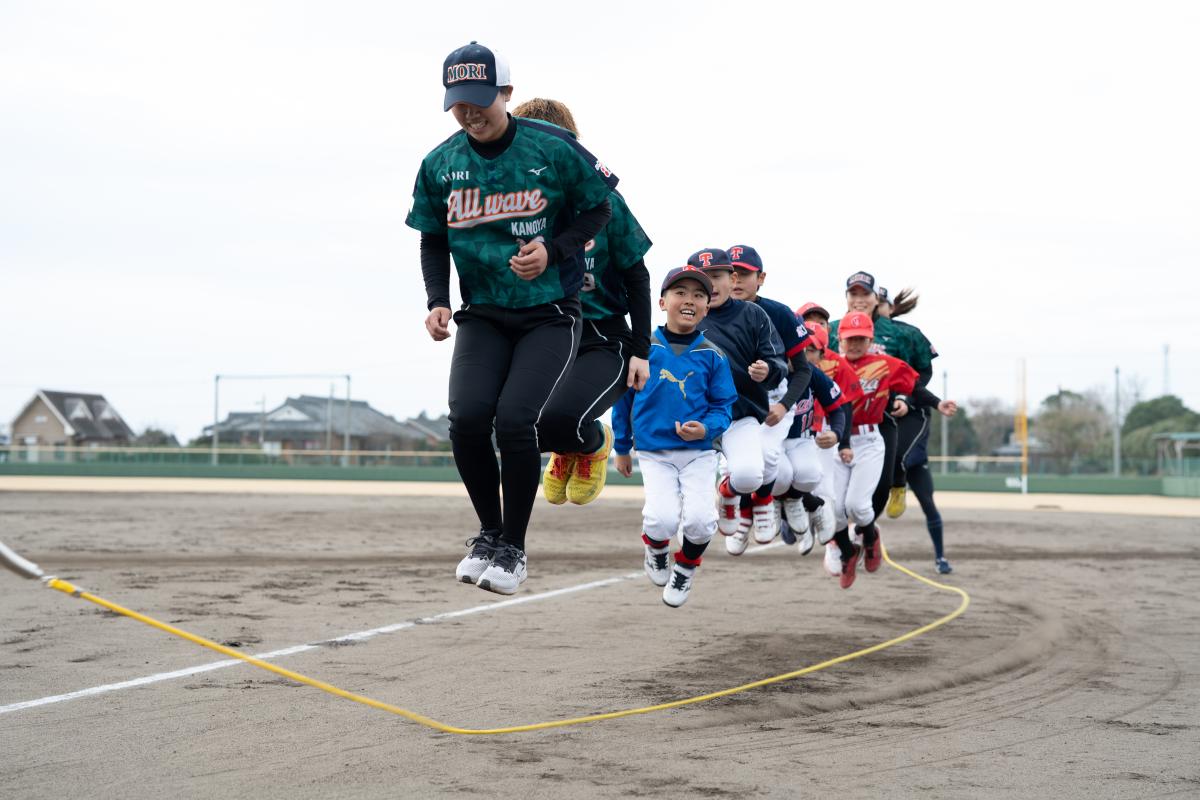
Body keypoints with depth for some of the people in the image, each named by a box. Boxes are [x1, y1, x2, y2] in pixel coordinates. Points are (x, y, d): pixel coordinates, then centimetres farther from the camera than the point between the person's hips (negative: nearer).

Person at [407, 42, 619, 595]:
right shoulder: (440, 164, 1)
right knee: (468, 418, -17)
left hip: (550, 314, -3)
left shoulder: (553, 149, -9)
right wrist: (437, 302, -2)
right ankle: (489, 531, 9)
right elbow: (433, 239, 12)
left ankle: (513, 548, 0)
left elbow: (598, 210, 2)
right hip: (481, 315, 3)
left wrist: (554, 249, -15)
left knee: (515, 420, -20)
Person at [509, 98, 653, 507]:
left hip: (604, 341, -3)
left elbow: (636, 277, 4)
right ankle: (565, 450, 21)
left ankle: (594, 442, 13)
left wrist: (640, 350, 0)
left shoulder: (603, 201, -4)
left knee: (558, 421, -29)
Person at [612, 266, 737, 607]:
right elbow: (623, 399, 8)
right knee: (663, 519, -21)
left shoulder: (712, 356, -1)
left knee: (700, 520, -17)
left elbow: (723, 406, 3)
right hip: (654, 452, -1)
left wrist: (705, 428, -19)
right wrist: (622, 449, 14)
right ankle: (655, 547, 20)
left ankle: (686, 567, 18)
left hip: (699, 453, 1)